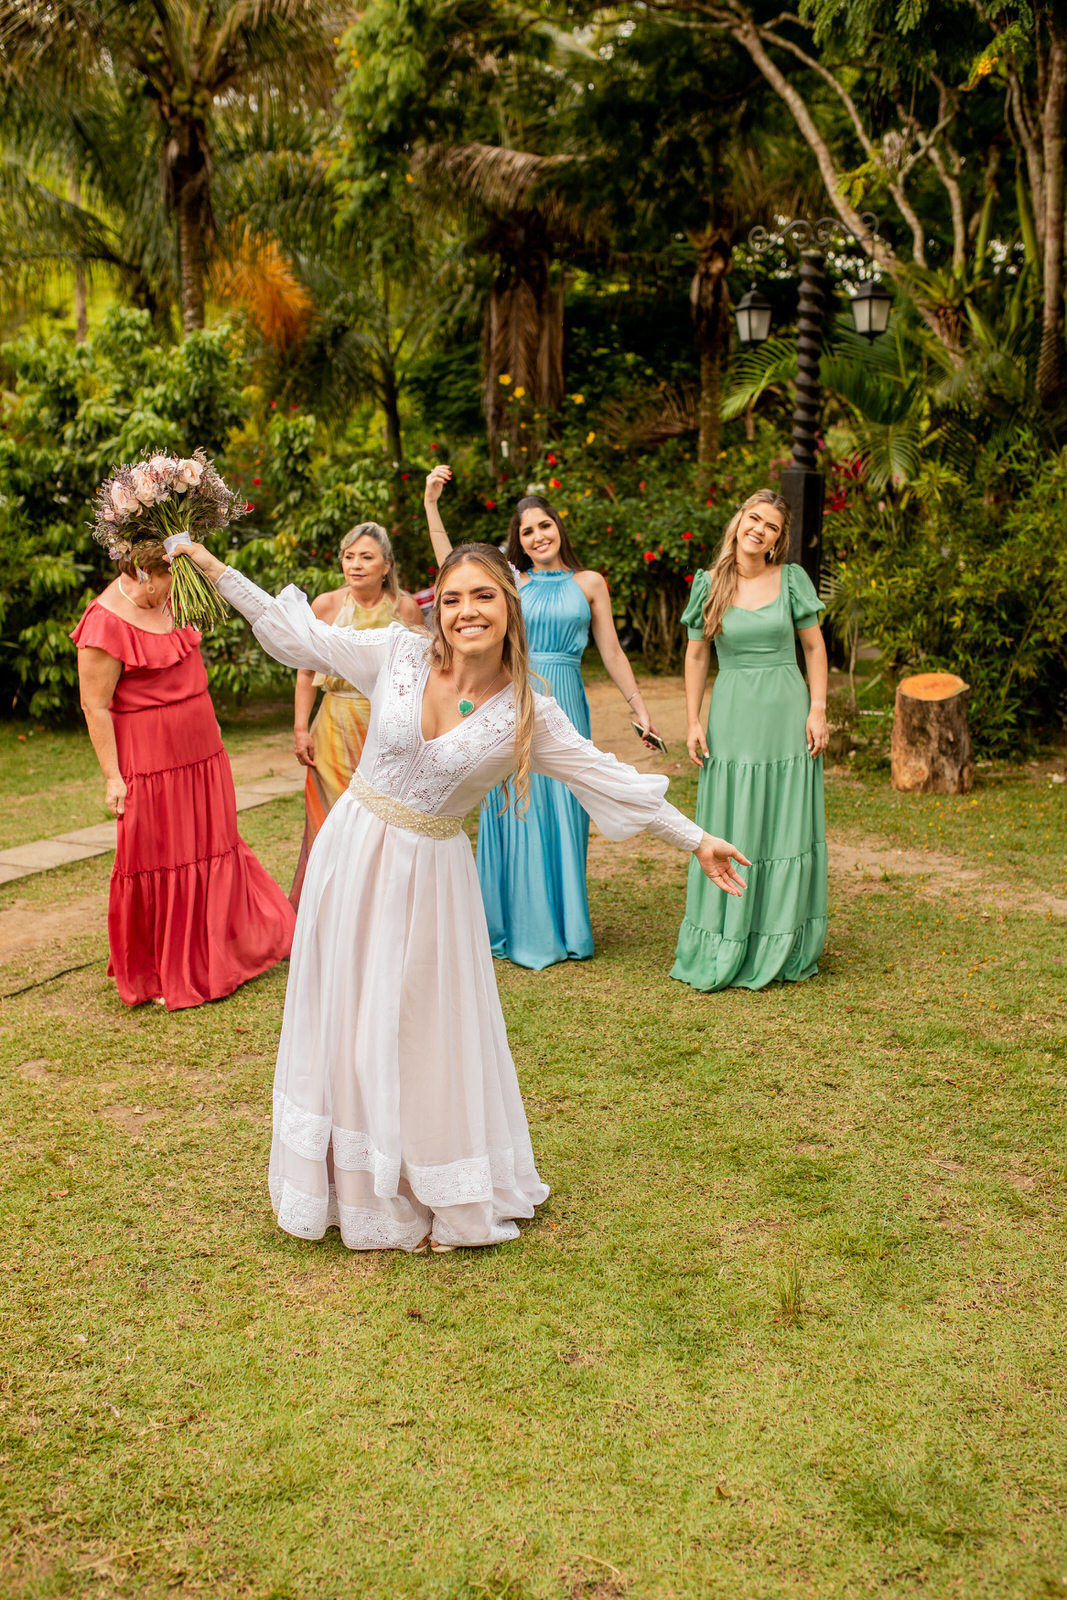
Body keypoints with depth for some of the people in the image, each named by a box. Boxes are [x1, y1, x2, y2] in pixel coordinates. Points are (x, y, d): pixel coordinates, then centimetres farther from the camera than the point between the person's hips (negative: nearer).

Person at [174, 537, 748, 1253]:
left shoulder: (529, 716, -10)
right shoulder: (398, 654, -7)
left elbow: (608, 777, -4)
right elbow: (300, 636, 3)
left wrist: (697, 839, -2)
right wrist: (219, 571, 4)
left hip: (431, 873, -1)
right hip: (355, 852, 2)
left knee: (425, 1032, 6)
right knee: (346, 1020, 10)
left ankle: (437, 1200, 26)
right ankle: (360, 1187, 29)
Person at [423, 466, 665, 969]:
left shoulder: (589, 583, 9)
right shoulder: (512, 582, 8)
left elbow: (611, 652, 10)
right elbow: (451, 566, -3)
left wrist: (639, 706, 8)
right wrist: (431, 503, -9)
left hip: (564, 704, 0)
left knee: (562, 812, 4)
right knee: (518, 811, 3)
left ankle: (564, 927, 16)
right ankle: (522, 928, 13)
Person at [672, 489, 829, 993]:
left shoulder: (791, 579, 1)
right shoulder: (710, 584, 3)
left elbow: (814, 648, 5)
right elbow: (696, 655, 7)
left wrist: (817, 710, -4)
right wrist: (693, 721, 1)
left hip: (785, 711, 0)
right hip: (732, 713, 0)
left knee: (786, 828, 5)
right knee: (729, 832, 2)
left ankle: (782, 949, 17)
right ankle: (725, 948, 13)